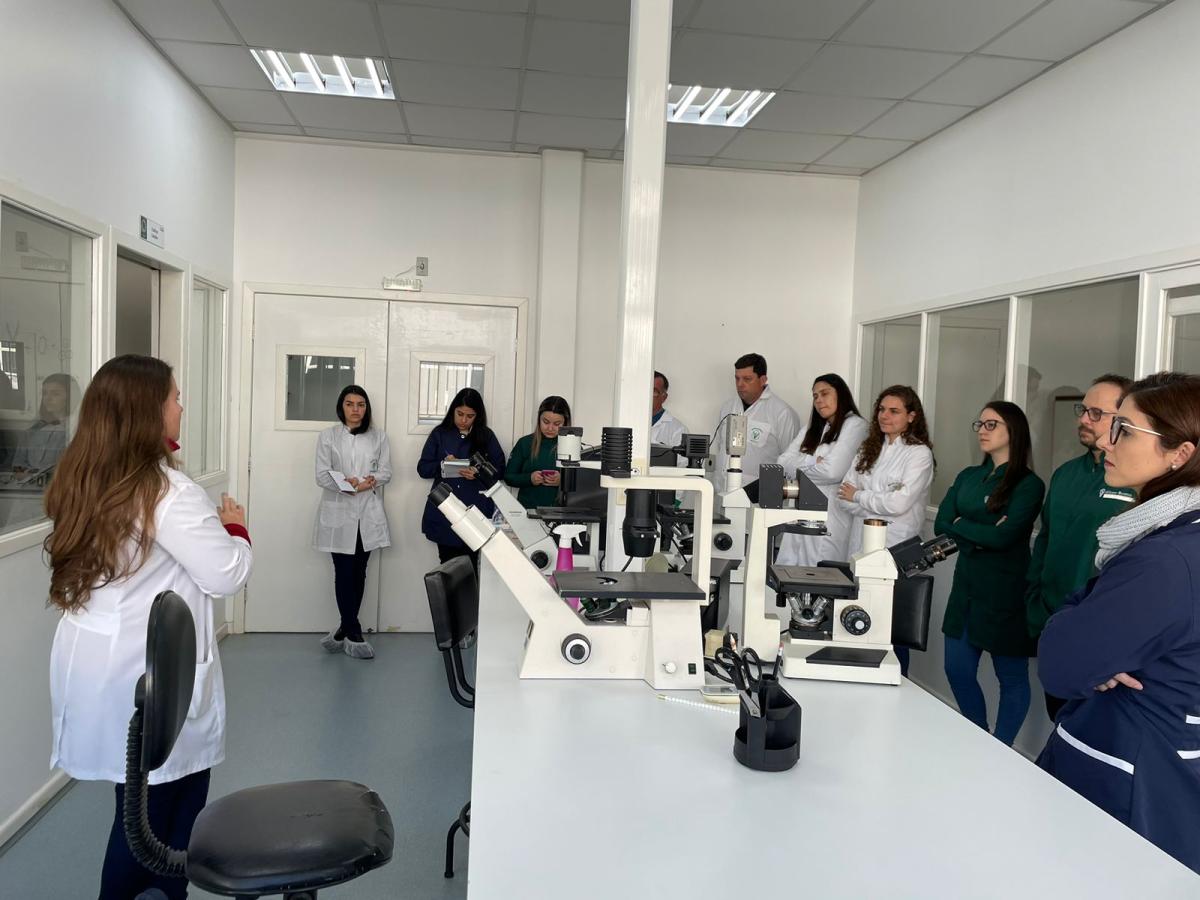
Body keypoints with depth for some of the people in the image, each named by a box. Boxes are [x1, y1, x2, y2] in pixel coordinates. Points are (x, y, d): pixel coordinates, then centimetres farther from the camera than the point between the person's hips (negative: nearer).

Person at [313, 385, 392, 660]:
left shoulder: (378, 437, 10)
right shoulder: (328, 436, 4)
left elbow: (386, 471, 5)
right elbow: (322, 475, -3)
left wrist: (370, 481, -16)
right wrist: (346, 484, -19)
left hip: (368, 513, 2)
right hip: (338, 512, -2)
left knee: (359, 572, 7)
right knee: (344, 572, -3)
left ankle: (346, 629, 19)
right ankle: (352, 632, 5)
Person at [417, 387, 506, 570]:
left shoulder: (486, 436, 8)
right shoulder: (440, 434, 9)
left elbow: (499, 468, 6)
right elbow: (423, 468, 8)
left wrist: (480, 473, -13)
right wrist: (442, 465, -12)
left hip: (475, 512, -1)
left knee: (469, 567, -9)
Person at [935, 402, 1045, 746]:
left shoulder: (1028, 484, -9)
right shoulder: (968, 477, 9)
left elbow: (1003, 537, -20)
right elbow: (941, 525, -1)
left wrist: (961, 526, -8)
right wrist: (982, 534, -14)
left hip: (1006, 592, -6)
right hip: (966, 585, 6)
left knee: (1011, 678, 8)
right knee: (957, 671, 12)